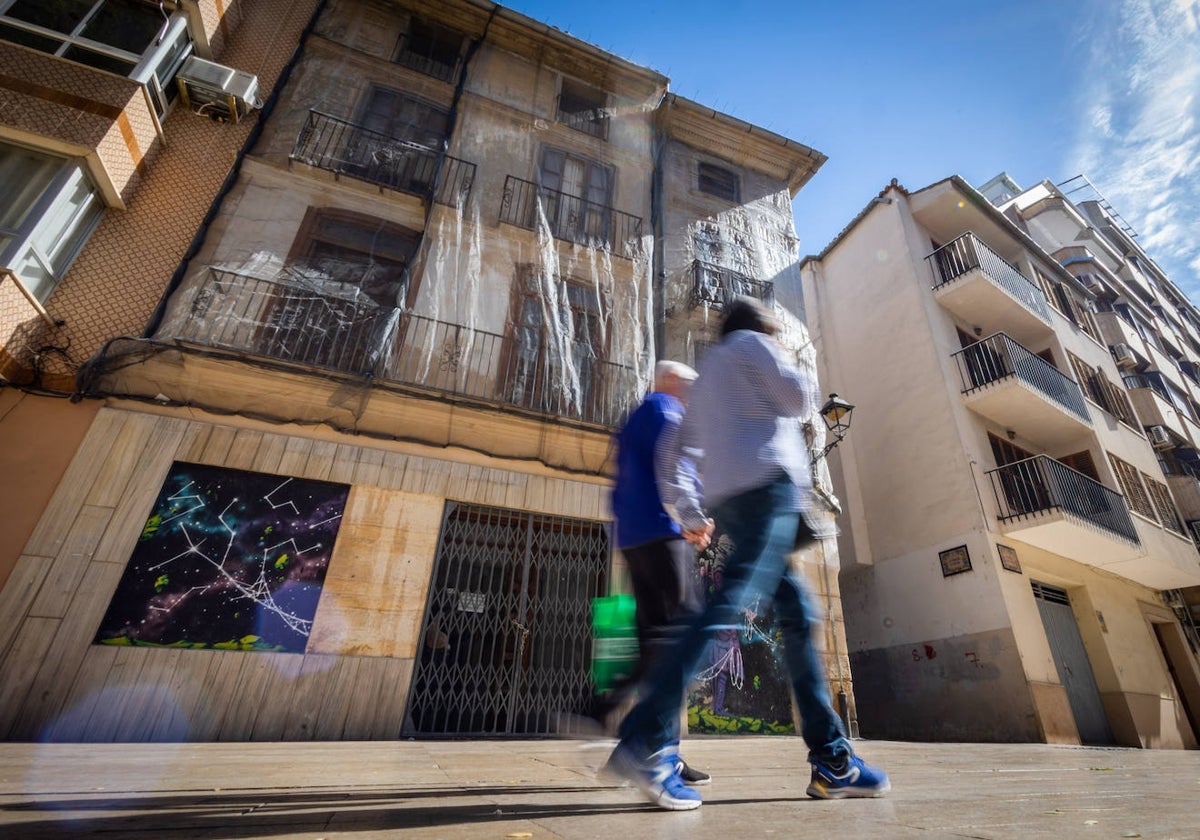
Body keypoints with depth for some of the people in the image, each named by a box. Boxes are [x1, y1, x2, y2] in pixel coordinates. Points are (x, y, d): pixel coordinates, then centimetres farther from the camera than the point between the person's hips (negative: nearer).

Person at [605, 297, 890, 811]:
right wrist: (791, 369, 25)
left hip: (727, 498, 9)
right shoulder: (748, 342, 13)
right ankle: (644, 740, -27)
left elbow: (672, 450, 24)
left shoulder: (706, 378, 32)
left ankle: (830, 759, 11)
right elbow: (800, 399, 2)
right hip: (766, 484, -9)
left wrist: (687, 512, 19)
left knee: (799, 614, 10)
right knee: (729, 606, -21)